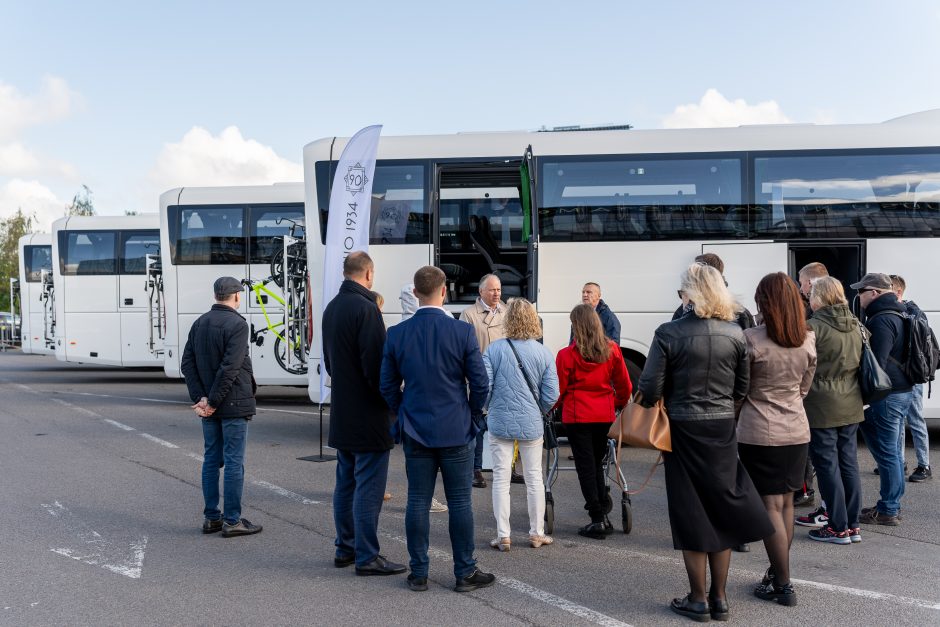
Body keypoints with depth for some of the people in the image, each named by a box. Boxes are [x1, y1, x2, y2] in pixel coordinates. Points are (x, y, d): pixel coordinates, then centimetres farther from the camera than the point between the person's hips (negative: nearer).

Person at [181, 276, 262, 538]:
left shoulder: (199, 323, 9)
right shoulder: (236, 324, -13)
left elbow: (187, 363, 6)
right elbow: (230, 368, -21)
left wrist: (200, 398, 0)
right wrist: (212, 401, -15)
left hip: (210, 407, 7)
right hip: (234, 405, -7)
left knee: (211, 460, 12)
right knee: (234, 462, -1)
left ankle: (211, 518, 18)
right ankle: (232, 521, 4)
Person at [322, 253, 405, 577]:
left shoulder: (331, 308, 12)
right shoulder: (365, 308, -17)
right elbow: (376, 363, -20)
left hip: (341, 413, 9)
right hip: (368, 415, -9)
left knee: (346, 482, 16)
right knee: (368, 485, -3)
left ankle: (345, 548, 24)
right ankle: (367, 557, 1)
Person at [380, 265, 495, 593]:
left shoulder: (396, 334, -3)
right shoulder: (463, 332, -10)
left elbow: (388, 387, 3)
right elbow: (480, 383, -7)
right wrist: (473, 418, 10)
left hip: (415, 432, 2)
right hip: (456, 431, -2)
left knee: (418, 502, 9)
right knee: (460, 502, 6)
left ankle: (418, 573, 16)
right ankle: (465, 572, 14)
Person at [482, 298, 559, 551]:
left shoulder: (494, 349, -10)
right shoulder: (544, 353, -6)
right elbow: (551, 395, -5)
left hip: (500, 421, -1)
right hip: (531, 423, 1)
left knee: (501, 479, 7)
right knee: (534, 477, 14)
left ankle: (503, 536, 10)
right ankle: (537, 534, 22)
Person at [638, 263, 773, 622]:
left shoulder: (669, 333, -13)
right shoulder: (735, 333, -1)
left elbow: (650, 389, -13)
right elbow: (743, 387, 3)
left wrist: (653, 402, 8)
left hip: (683, 430, -3)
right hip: (723, 428, 3)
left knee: (691, 514, 7)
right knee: (721, 509, 14)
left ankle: (698, 600, 16)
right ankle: (720, 598, 21)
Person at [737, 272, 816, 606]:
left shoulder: (752, 339, -16)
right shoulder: (808, 340, 0)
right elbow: (804, 387, 12)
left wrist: (736, 420, 10)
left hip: (760, 434, -5)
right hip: (797, 431, 5)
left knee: (771, 506, 1)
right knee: (786, 502, 15)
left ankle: (783, 585, 6)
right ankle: (777, 572, 27)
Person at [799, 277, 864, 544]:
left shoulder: (814, 327, -15)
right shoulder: (856, 326, 7)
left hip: (822, 406, -7)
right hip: (851, 405, 7)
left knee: (827, 465, 1)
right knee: (849, 464, 12)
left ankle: (839, 528, 5)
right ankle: (853, 525, 18)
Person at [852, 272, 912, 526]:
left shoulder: (882, 321, -18)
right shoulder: (900, 314, 16)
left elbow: (876, 364, -23)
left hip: (887, 397, -11)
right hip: (904, 391, 11)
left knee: (886, 453, -4)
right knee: (892, 451, 17)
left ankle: (887, 511, 3)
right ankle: (892, 504, 25)